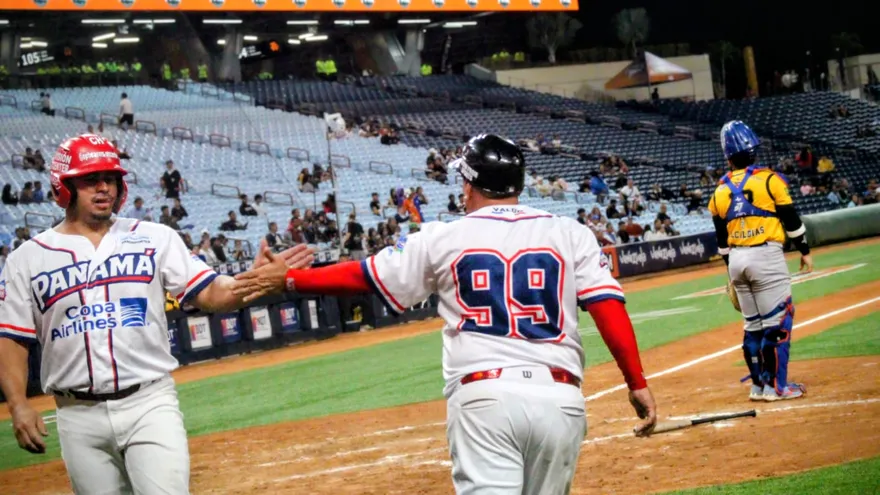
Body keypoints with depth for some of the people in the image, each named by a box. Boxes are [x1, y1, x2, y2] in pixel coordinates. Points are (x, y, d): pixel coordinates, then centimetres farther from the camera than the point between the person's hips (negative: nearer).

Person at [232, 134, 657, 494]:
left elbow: (363, 276, 15)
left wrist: (285, 280, 26)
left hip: (483, 396, -2)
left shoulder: (443, 239, 9)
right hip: (560, 397, 2)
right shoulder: (570, 234, 10)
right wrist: (637, 384, 3)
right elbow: (610, 309, 0)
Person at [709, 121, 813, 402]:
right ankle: (775, 385, -6)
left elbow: (721, 238, 14)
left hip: (736, 260, 5)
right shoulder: (767, 179, -5)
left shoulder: (720, 191, 9)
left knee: (753, 324, 13)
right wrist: (804, 250, 7)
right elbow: (790, 218, -4)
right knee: (778, 321, -2)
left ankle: (759, 384, 16)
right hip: (766, 256, -5)